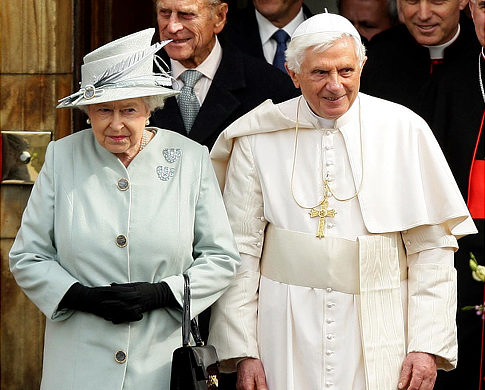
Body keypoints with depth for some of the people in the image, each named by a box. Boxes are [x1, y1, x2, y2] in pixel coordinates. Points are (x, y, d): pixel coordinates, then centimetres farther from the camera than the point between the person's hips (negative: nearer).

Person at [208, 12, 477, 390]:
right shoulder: (258, 137, -1)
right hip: (286, 332, 0)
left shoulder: (404, 129, -2)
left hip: (379, 332, 0)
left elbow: (433, 247, -1)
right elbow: (240, 249, 1)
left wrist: (427, 346, -7)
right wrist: (242, 352, -3)